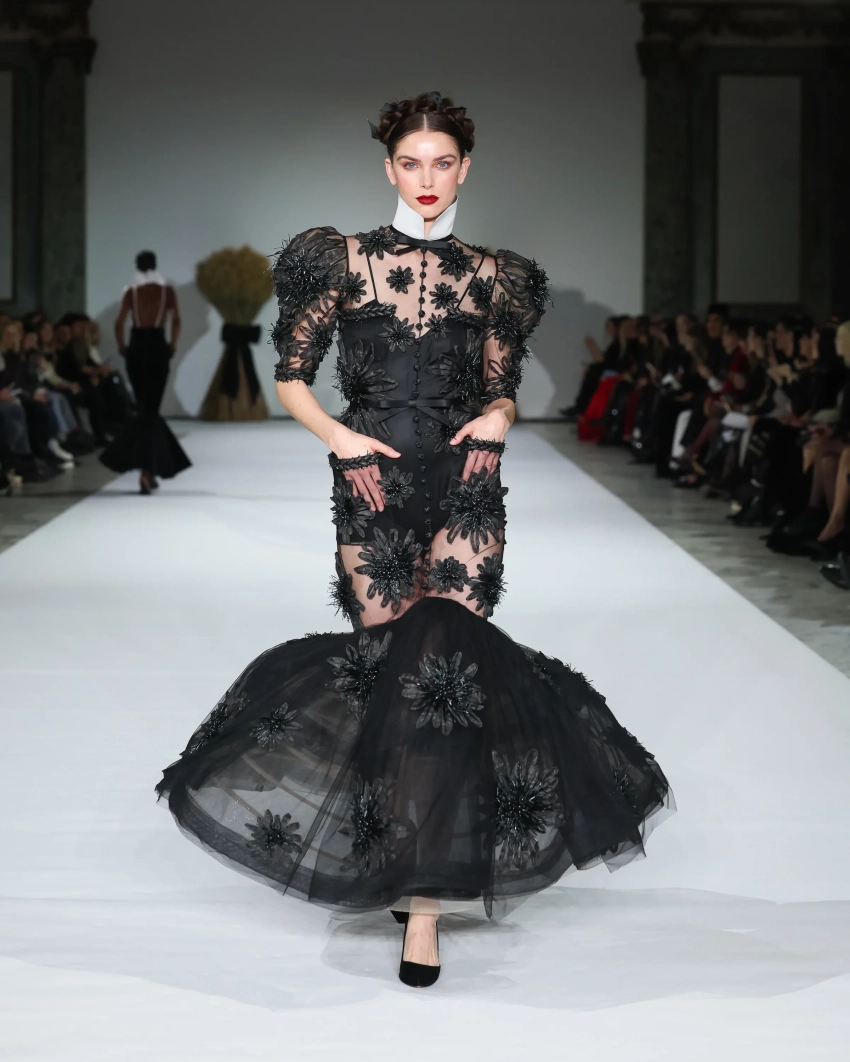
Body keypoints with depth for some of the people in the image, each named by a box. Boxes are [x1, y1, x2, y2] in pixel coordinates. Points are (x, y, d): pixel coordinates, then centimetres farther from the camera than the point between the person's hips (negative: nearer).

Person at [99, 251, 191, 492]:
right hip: (157, 348, -2)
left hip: (136, 348, 2)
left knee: (145, 407, 15)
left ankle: (150, 471, 16)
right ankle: (146, 470, -20)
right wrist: (172, 345, 1)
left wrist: (122, 346, 5)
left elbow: (119, 322, -6)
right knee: (151, 410, -2)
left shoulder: (131, 291, 3)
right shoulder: (167, 291, 1)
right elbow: (176, 321, -10)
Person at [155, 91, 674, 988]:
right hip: (373, 490, 0)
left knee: (444, 663, -11)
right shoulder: (344, 262, 6)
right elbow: (291, 379, 6)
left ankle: (426, 896, -9)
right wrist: (339, 437, -10)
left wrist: (498, 417, -5)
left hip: (463, 490, 0)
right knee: (388, 663, -1)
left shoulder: (490, 277, 11)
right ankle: (410, 864, 18)